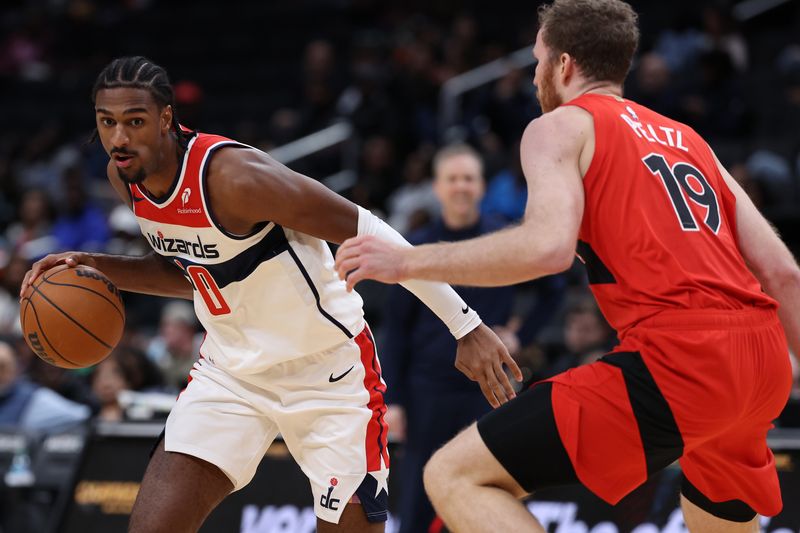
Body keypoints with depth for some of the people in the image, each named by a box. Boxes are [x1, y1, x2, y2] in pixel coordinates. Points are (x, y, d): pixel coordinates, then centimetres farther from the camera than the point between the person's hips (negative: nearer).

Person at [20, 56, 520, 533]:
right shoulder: (125, 176, -3)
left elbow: (367, 232, -24)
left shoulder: (233, 175, -27)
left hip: (327, 372, -6)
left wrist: (466, 326, -25)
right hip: (232, 371, 6)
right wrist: (97, 267, -1)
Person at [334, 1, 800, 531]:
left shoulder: (561, 127, 7)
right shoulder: (688, 139, 26)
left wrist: (407, 261, -5)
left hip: (677, 358, -7)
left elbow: (549, 245, -14)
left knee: (456, 476, -5)